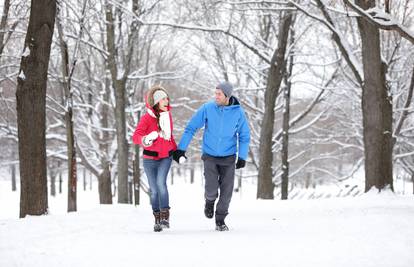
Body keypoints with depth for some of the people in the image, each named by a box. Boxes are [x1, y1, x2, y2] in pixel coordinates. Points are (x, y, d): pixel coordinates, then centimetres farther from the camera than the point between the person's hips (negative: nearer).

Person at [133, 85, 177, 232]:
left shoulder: (167, 114, 3)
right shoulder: (147, 118, -13)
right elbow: (136, 136, -21)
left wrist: (176, 150, 23)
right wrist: (145, 140, -41)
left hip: (166, 156, 2)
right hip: (150, 158, -2)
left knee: (161, 183, -20)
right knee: (154, 189, 4)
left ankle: (165, 215, -17)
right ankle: (157, 218, 18)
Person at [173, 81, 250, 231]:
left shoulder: (238, 112, -8)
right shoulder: (207, 108, -10)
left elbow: (244, 136, 1)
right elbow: (191, 128, -5)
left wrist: (242, 157, -8)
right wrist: (181, 149, -9)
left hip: (228, 157, 1)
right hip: (210, 156, -1)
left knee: (226, 189, -1)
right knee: (211, 189, -11)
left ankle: (220, 220, 14)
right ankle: (210, 201, 25)